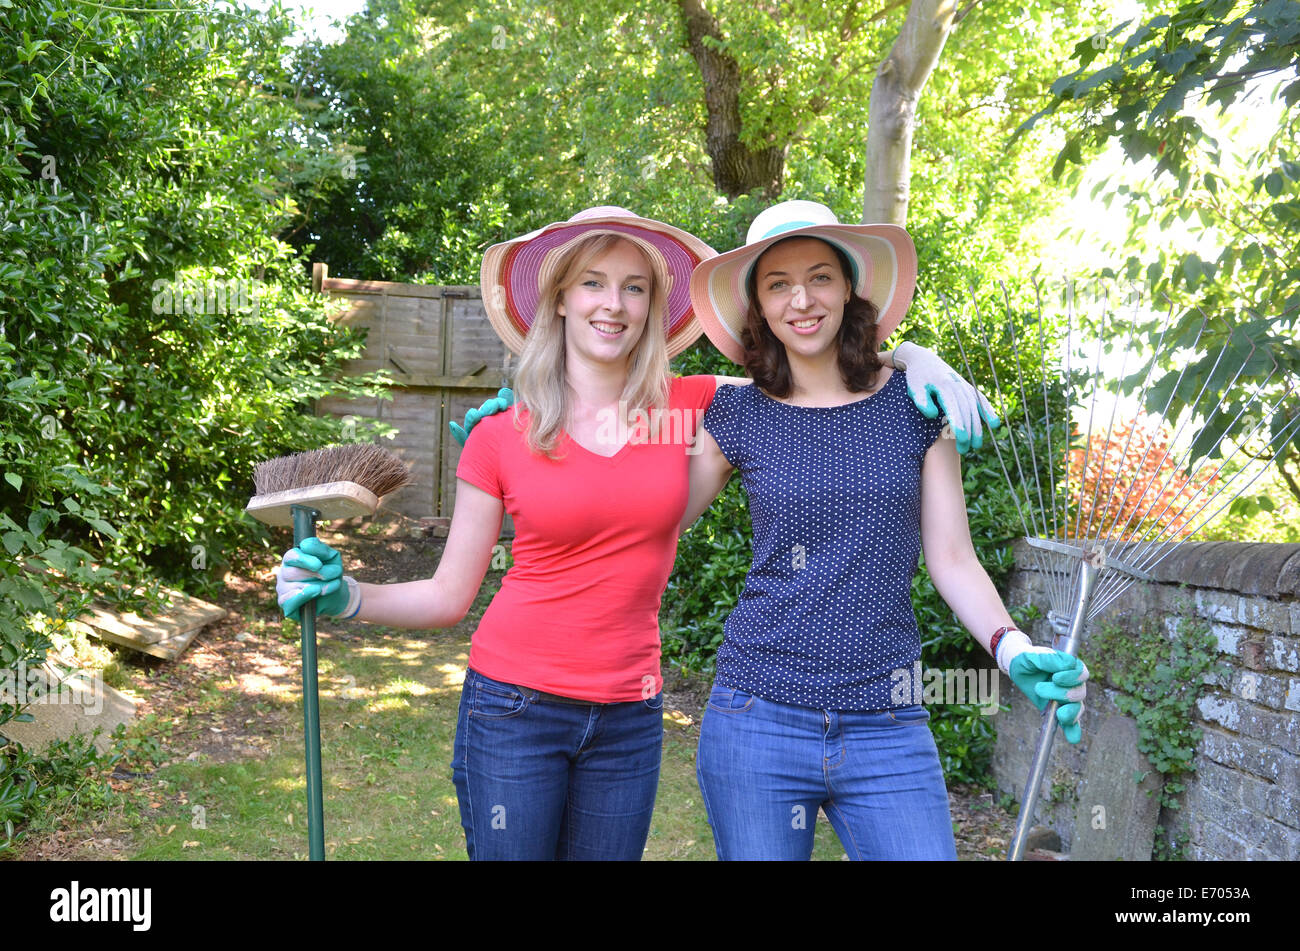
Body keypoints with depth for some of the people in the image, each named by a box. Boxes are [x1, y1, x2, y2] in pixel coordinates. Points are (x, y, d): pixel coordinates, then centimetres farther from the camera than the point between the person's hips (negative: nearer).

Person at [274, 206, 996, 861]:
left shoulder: (688, 408, -1)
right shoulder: (499, 437, -5)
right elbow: (448, 597, 0)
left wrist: (917, 359, -9)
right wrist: (346, 597, -15)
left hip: (628, 719, 2)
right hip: (514, 704, -2)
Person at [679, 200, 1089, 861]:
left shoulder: (916, 403, 3)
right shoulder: (738, 415, 2)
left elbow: (952, 559, 5)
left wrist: (1010, 646, -12)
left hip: (889, 730, 0)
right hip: (757, 724, 0)